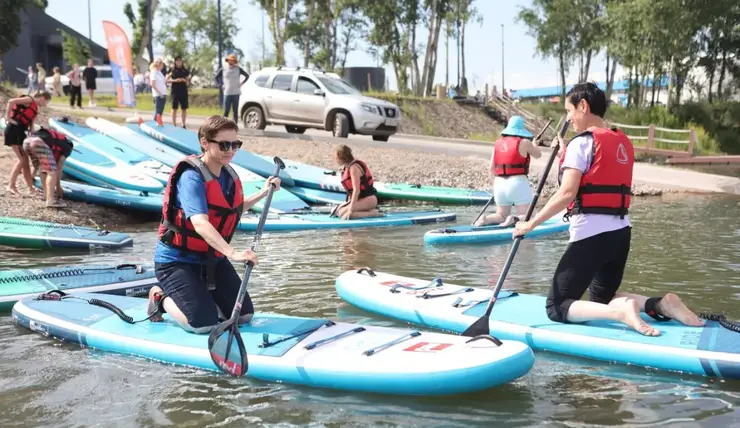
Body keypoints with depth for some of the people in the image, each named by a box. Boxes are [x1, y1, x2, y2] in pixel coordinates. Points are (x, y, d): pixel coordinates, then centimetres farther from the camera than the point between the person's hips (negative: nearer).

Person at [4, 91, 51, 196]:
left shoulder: (35, 109, 22)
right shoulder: (29, 100, -3)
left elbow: (31, 125, 16)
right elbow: (11, 101, -16)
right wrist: (8, 118, -16)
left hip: (20, 132, 9)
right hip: (14, 129, -9)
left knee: (25, 160, 10)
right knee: (22, 159, -10)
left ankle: (31, 188, 13)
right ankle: (11, 185, -5)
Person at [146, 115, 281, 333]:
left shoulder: (229, 175, 3)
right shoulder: (191, 177, -23)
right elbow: (200, 223, -39)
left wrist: (263, 193, 15)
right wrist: (232, 253, -50)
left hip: (213, 258, 8)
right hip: (177, 260, -8)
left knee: (244, 315, 2)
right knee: (203, 323, -19)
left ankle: (197, 295, 23)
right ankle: (161, 298, 8)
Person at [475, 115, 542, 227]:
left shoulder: (498, 143, 9)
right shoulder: (524, 142, -5)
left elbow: (492, 168, 9)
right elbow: (538, 154, 12)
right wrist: (534, 144, 32)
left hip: (499, 184, 5)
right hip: (518, 183, -5)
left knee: (501, 216, 16)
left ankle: (485, 220, -11)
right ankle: (514, 219, -26)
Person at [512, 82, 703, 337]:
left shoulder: (581, 142, -11)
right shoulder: (623, 142, 13)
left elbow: (567, 194, -19)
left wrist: (531, 224, -12)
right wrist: (566, 155, 18)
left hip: (591, 235, -8)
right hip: (621, 232, 8)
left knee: (557, 307, -1)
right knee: (601, 299, 24)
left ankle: (618, 311, -23)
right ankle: (659, 304, 0)